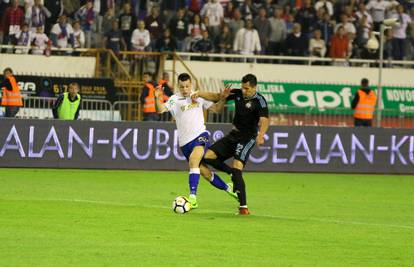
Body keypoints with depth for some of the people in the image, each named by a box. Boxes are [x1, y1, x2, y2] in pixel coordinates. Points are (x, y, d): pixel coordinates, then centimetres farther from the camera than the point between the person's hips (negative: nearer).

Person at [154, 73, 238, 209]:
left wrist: (222, 99, -4)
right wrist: (158, 99, -34)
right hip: (185, 141, 1)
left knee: (193, 160, -28)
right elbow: (161, 109, -15)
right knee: (204, 171, 7)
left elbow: (215, 108, 13)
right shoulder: (175, 99, 0)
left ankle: (192, 197, -32)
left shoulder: (199, 96, 6)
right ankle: (228, 188, 31)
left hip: (200, 136, -1)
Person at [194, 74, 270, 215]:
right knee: (208, 157, -1)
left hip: (247, 138, -7)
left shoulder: (259, 101, -17)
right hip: (234, 135, 7)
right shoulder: (237, 94, 2)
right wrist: (200, 94, -4)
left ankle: (243, 206, -21)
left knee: (237, 169, -23)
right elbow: (216, 96, 11)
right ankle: (235, 175, 14)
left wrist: (261, 135, -51)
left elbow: (264, 120, -31)